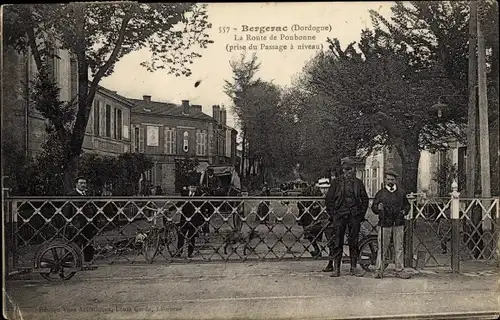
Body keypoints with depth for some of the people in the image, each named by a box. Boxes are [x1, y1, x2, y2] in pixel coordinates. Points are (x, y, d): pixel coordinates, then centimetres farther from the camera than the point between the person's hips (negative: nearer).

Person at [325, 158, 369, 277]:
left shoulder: (358, 183, 10)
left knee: (354, 243, 6)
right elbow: (328, 199, 5)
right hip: (339, 216, -2)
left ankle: (354, 268, 15)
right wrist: (332, 215, -1)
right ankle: (336, 268, 6)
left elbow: (365, 200, 14)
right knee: (338, 242, -1)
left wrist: (361, 214, 6)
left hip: (354, 216, 2)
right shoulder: (336, 182, 4)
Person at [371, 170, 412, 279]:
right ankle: (378, 270, 7)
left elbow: (407, 204, 23)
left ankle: (399, 270, 14)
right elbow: (373, 207, 5)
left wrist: (405, 211, 3)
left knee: (399, 248, 6)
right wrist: (378, 208, -17)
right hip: (384, 223, -2)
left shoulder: (401, 192, 12)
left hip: (399, 224, 2)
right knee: (382, 248, 0)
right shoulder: (381, 193, 6)